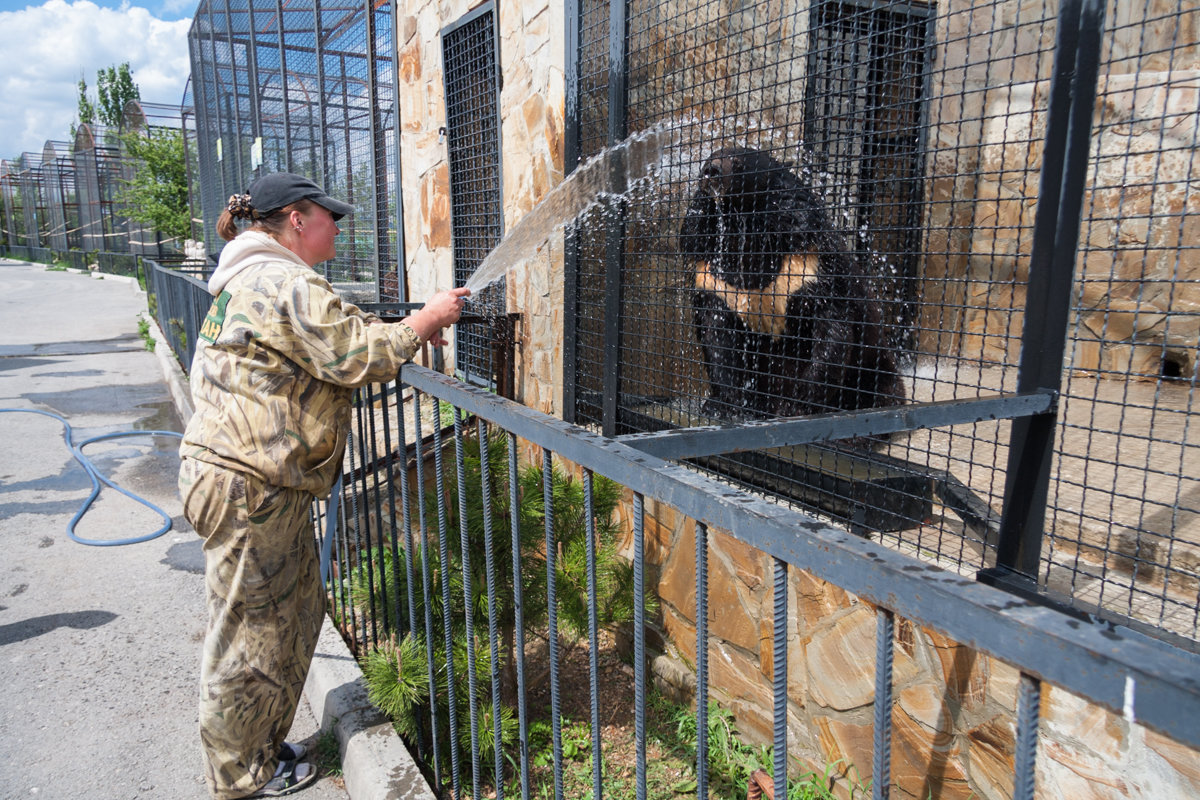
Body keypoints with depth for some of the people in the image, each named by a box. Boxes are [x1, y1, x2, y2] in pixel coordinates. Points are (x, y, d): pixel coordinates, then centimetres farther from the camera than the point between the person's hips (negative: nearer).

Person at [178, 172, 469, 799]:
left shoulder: (255, 279, 18)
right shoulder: (284, 283, -18)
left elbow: (336, 334, 21)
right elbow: (355, 355, -19)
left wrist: (407, 329, 10)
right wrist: (424, 321, -6)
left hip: (256, 479, 11)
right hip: (248, 488, -11)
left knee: (295, 611, 19)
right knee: (251, 630, 4)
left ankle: (260, 747, 35)